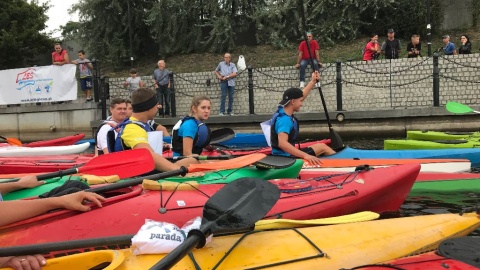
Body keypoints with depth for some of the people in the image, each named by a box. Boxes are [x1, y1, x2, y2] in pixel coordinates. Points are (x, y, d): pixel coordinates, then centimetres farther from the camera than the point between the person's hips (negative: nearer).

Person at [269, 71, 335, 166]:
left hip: (283, 155, 10)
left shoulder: (282, 111, 2)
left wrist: (313, 82, 20)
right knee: (322, 147, 2)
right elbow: (282, 143, -40)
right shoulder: (285, 119, -26)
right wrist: (305, 156, -44)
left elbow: (300, 95, 16)